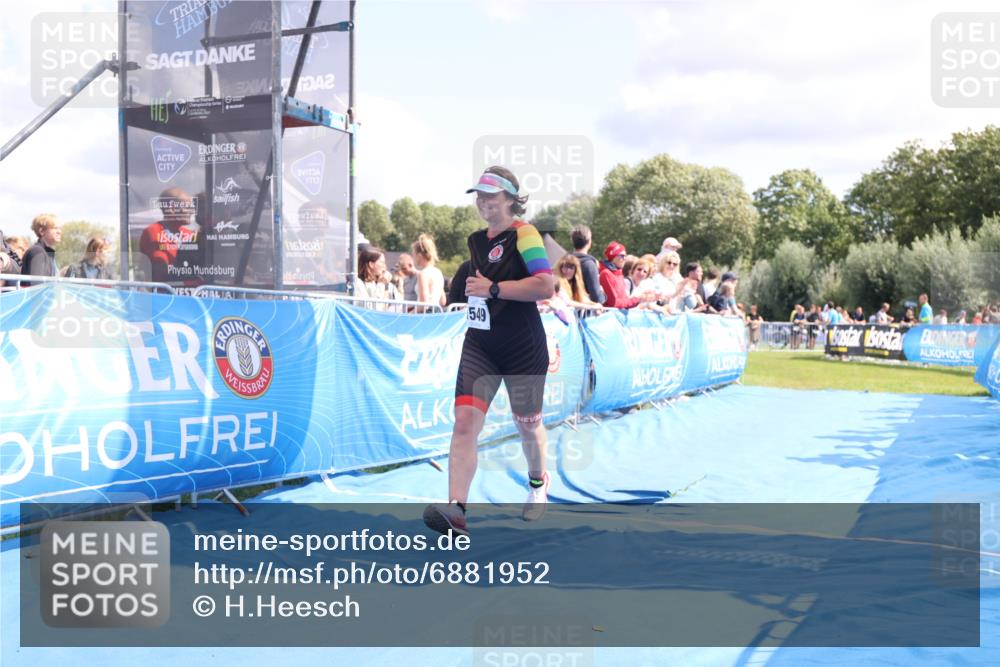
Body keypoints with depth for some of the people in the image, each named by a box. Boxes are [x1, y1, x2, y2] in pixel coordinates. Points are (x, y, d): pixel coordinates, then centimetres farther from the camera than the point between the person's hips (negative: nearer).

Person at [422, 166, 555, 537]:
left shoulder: (524, 234, -10)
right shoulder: (476, 240, 12)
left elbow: (546, 286, -23)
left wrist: (493, 289, -23)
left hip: (524, 349, -5)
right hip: (479, 346, 5)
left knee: (527, 424, 13)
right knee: (464, 420, -14)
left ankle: (538, 482, 43)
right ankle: (455, 510, -21)